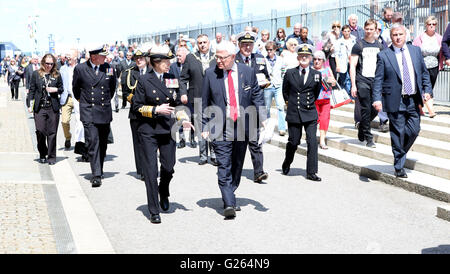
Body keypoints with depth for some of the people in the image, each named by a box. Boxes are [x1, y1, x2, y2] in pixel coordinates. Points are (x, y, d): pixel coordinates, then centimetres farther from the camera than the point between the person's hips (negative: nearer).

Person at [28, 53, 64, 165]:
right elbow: (32, 90, 7)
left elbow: (61, 89, 15)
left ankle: (51, 157, 9)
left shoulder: (57, 75, 7)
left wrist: (56, 89, -7)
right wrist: (31, 104, 2)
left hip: (53, 107, 1)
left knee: (52, 133, 1)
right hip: (39, 107, 0)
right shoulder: (36, 74, 6)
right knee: (40, 131, -5)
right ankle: (42, 155, 13)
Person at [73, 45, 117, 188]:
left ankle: (99, 171, 25)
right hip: (88, 112, -3)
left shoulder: (109, 69, 3)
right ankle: (96, 175, -14)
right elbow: (75, 88, 14)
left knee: (102, 144, 10)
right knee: (93, 142, -12)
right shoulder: (80, 69, -3)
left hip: (105, 112, 3)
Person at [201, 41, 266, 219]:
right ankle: (229, 204, -12)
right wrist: (204, 126, 1)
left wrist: (262, 116, -6)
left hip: (242, 126, 2)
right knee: (224, 166, -10)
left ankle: (229, 196, 29)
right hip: (221, 128, -2)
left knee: (237, 166, 12)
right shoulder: (210, 74, 0)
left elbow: (257, 96, 8)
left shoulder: (247, 72, 2)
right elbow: (205, 102, 5)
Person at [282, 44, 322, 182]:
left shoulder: (317, 75, 2)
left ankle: (311, 172, -1)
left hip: (310, 114, 0)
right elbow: (285, 91, 15)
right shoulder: (290, 73, 1)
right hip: (293, 114, 0)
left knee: (312, 142, -9)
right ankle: (286, 164, 33)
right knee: (293, 142, 4)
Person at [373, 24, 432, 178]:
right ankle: (399, 167, 13)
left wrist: (427, 90, 1)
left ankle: (400, 153, 28)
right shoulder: (383, 55, -1)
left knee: (414, 130, 0)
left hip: (414, 101, 4)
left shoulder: (416, 51, 10)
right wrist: (377, 99, -15)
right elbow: (378, 79, -4)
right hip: (395, 101, -3)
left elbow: (424, 73, 14)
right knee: (398, 134, 2)